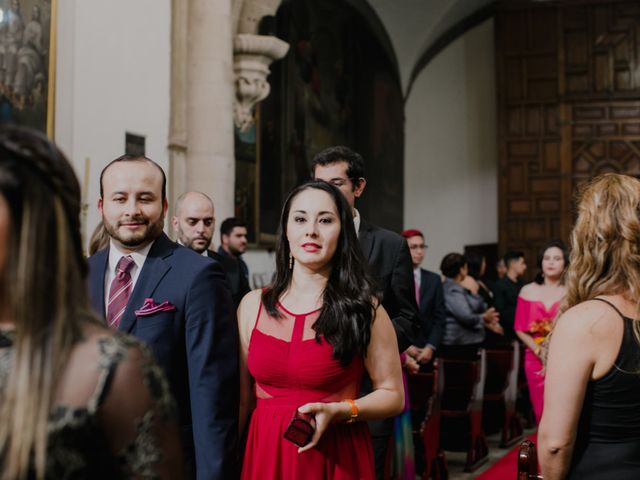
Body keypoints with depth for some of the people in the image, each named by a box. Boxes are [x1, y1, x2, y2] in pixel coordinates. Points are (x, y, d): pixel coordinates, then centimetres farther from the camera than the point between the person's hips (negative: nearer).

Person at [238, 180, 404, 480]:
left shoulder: (363, 309, -6)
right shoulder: (252, 305, 2)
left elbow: (392, 395, -2)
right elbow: (241, 399, 7)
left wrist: (337, 411, -18)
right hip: (265, 454, 3)